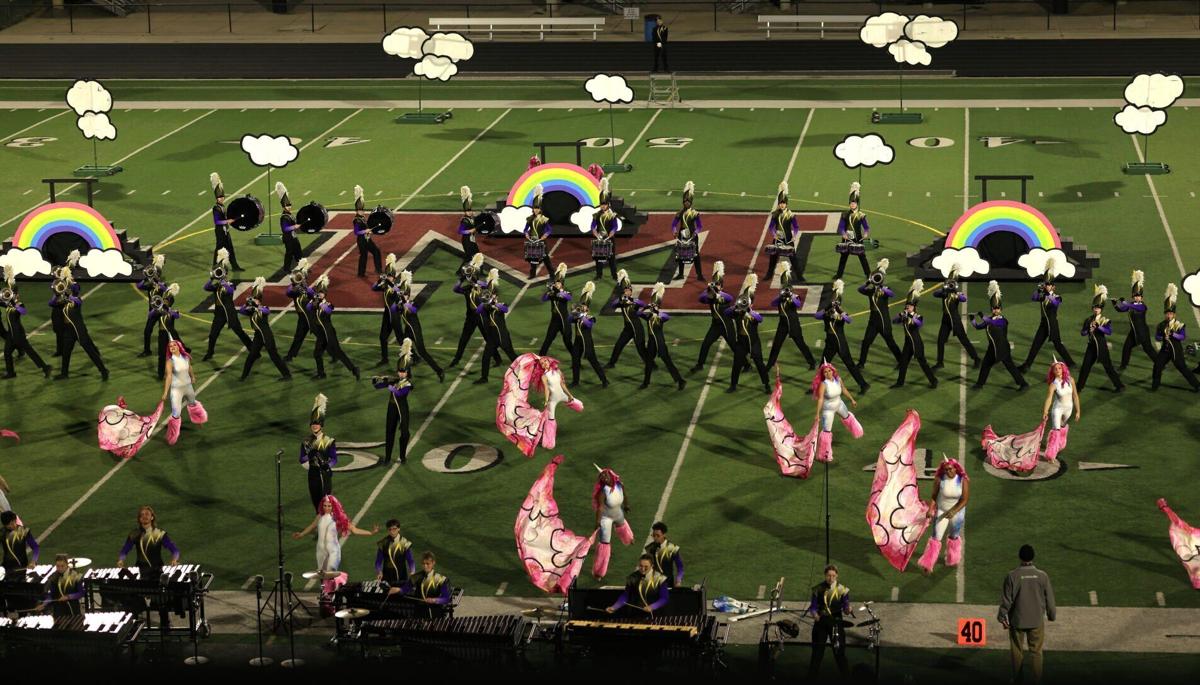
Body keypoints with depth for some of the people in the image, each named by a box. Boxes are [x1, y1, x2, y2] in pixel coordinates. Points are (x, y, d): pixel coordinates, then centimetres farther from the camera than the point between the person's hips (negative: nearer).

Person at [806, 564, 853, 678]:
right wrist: (814, 614, -17)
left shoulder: (842, 590, 0)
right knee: (817, 652, 3)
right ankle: (811, 677, 11)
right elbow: (812, 606, 4)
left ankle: (846, 677, 5)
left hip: (836, 623, -1)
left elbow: (845, 607, 1)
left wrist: (848, 610, -22)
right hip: (821, 622, 1)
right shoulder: (818, 589, 1)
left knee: (840, 652, -2)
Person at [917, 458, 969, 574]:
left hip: (957, 511, 1)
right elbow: (934, 496, -8)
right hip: (941, 511, -1)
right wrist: (930, 510, -21)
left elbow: (964, 500, -18)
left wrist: (953, 512, -29)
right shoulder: (939, 480, -19)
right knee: (936, 537, -8)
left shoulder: (963, 481, -20)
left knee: (954, 536, 21)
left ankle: (953, 560, 45)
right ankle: (928, 565, -6)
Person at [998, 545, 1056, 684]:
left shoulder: (1012, 576, -12)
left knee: (1017, 652, 13)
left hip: (1017, 620, -1)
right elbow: (1049, 598, 2)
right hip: (1037, 621, 1)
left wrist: (1002, 617, 5)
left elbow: (1006, 599, -7)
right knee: (1036, 652, 8)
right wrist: (1051, 614, 18)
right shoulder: (1042, 576, -7)